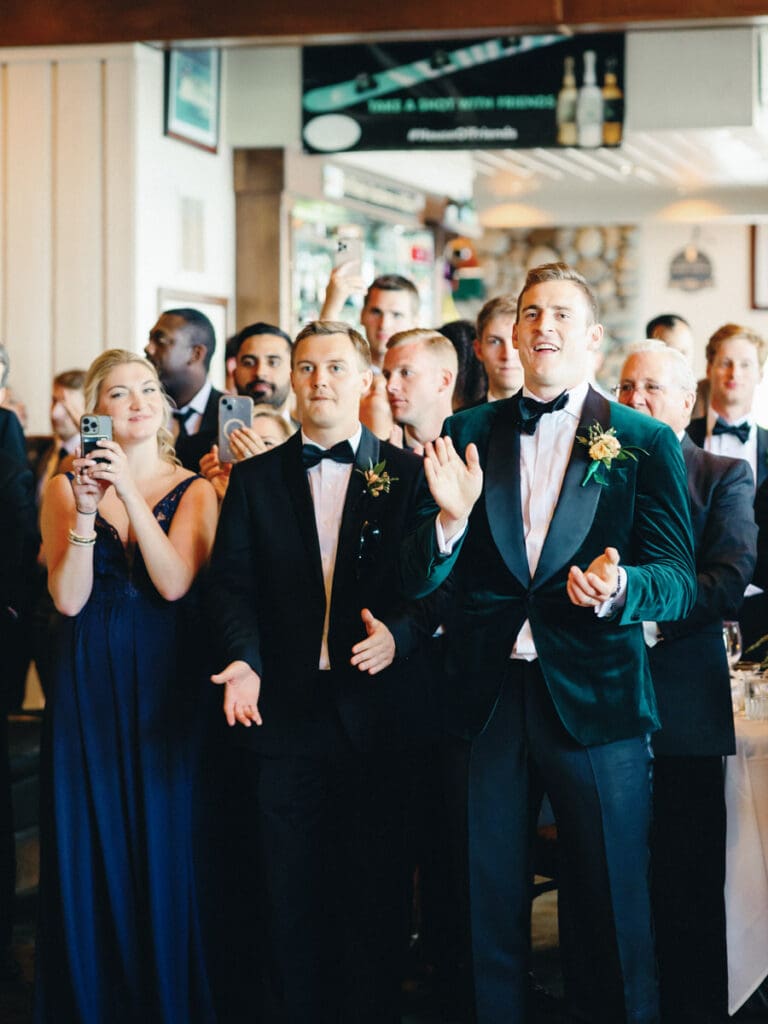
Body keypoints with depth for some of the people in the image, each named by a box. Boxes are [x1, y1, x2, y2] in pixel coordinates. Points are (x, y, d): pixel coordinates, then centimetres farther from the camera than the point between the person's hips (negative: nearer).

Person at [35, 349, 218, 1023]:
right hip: (90, 683, 1)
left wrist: (130, 494, -18)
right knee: (93, 846, 5)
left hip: (165, 682, -1)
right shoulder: (66, 485, 4)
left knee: (165, 841, 3)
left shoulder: (193, 490, 3)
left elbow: (175, 583, -13)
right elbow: (69, 599, -6)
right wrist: (86, 512, -17)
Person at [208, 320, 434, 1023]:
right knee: (290, 892, 7)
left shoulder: (409, 474, 5)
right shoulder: (255, 479, 11)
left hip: (376, 712, -1)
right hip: (284, 709, 2)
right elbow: (232, 585, 4)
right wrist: (244, 660, -13)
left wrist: (399, 634, -19)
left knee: (375, 888, 6)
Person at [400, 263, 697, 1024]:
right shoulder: (467, 436, 5)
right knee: (489, 912, 13)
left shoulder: (646, 443, 0)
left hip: (596, 699, -2)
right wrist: (450, 517, -20)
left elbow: (679, 582, -6)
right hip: (486, 697, 2)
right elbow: (416, 581, 0)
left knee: (613, 914, 7)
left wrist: (618, 587, -27)